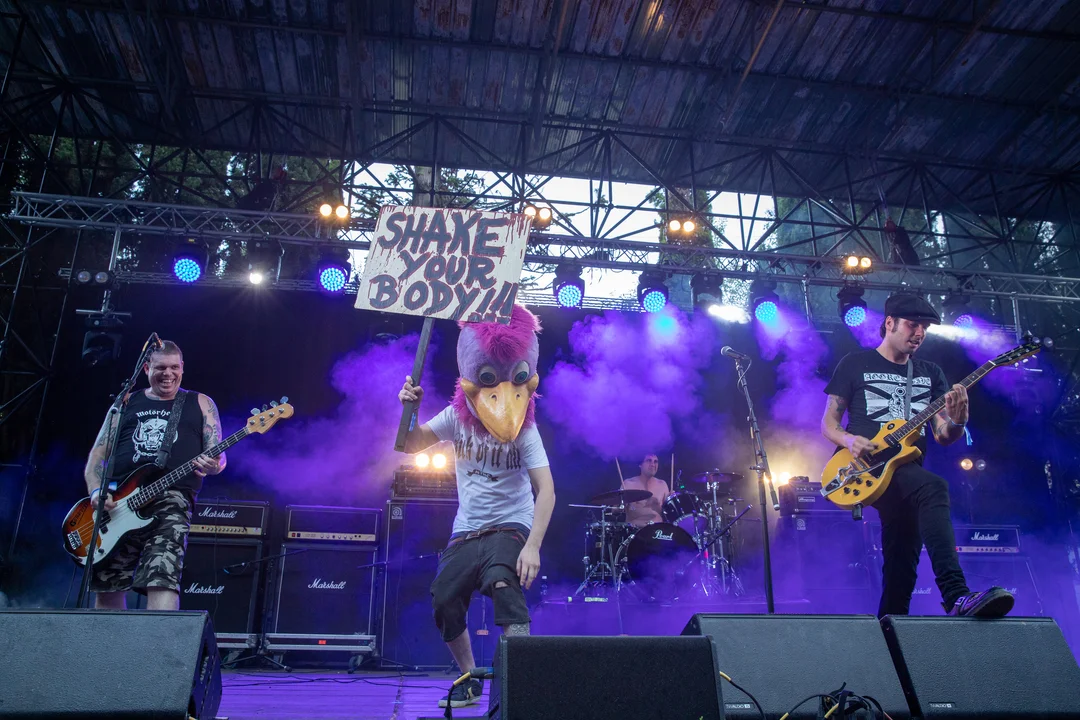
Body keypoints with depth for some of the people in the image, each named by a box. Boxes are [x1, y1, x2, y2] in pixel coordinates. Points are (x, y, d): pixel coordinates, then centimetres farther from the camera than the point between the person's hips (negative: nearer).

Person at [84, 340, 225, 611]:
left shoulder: (200, 403, 14)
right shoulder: (126, 403, 19)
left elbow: (218, 456, 7)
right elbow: (98, 454, 15)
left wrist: (212, 465, -18)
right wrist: (96, 490, -4)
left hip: (171, 501, -3)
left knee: (163, 581, -20)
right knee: (107, 587, 3)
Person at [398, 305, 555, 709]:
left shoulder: (524, 431, -13)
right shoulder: (457, 418, -2)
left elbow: (546, 490, -20)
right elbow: (409, 445, -3)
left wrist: (532, 546, -31)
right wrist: (410, 408, -23)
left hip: (510, 529, -5)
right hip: (466, 532, 5)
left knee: (502, 583, -32)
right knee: (444, 604, 0)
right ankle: (470, 678, 23)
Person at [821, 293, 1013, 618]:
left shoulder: (930, 373, 19)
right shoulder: (855, 364, 6)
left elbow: (943, 435, 11)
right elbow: (828, 423, 5)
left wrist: (957, 421, -12)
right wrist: (850, 440, -17)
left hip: (906, 468, 6)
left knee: (902, 564, 1)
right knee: (933, 488, -33)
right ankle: (956, 597, -43)